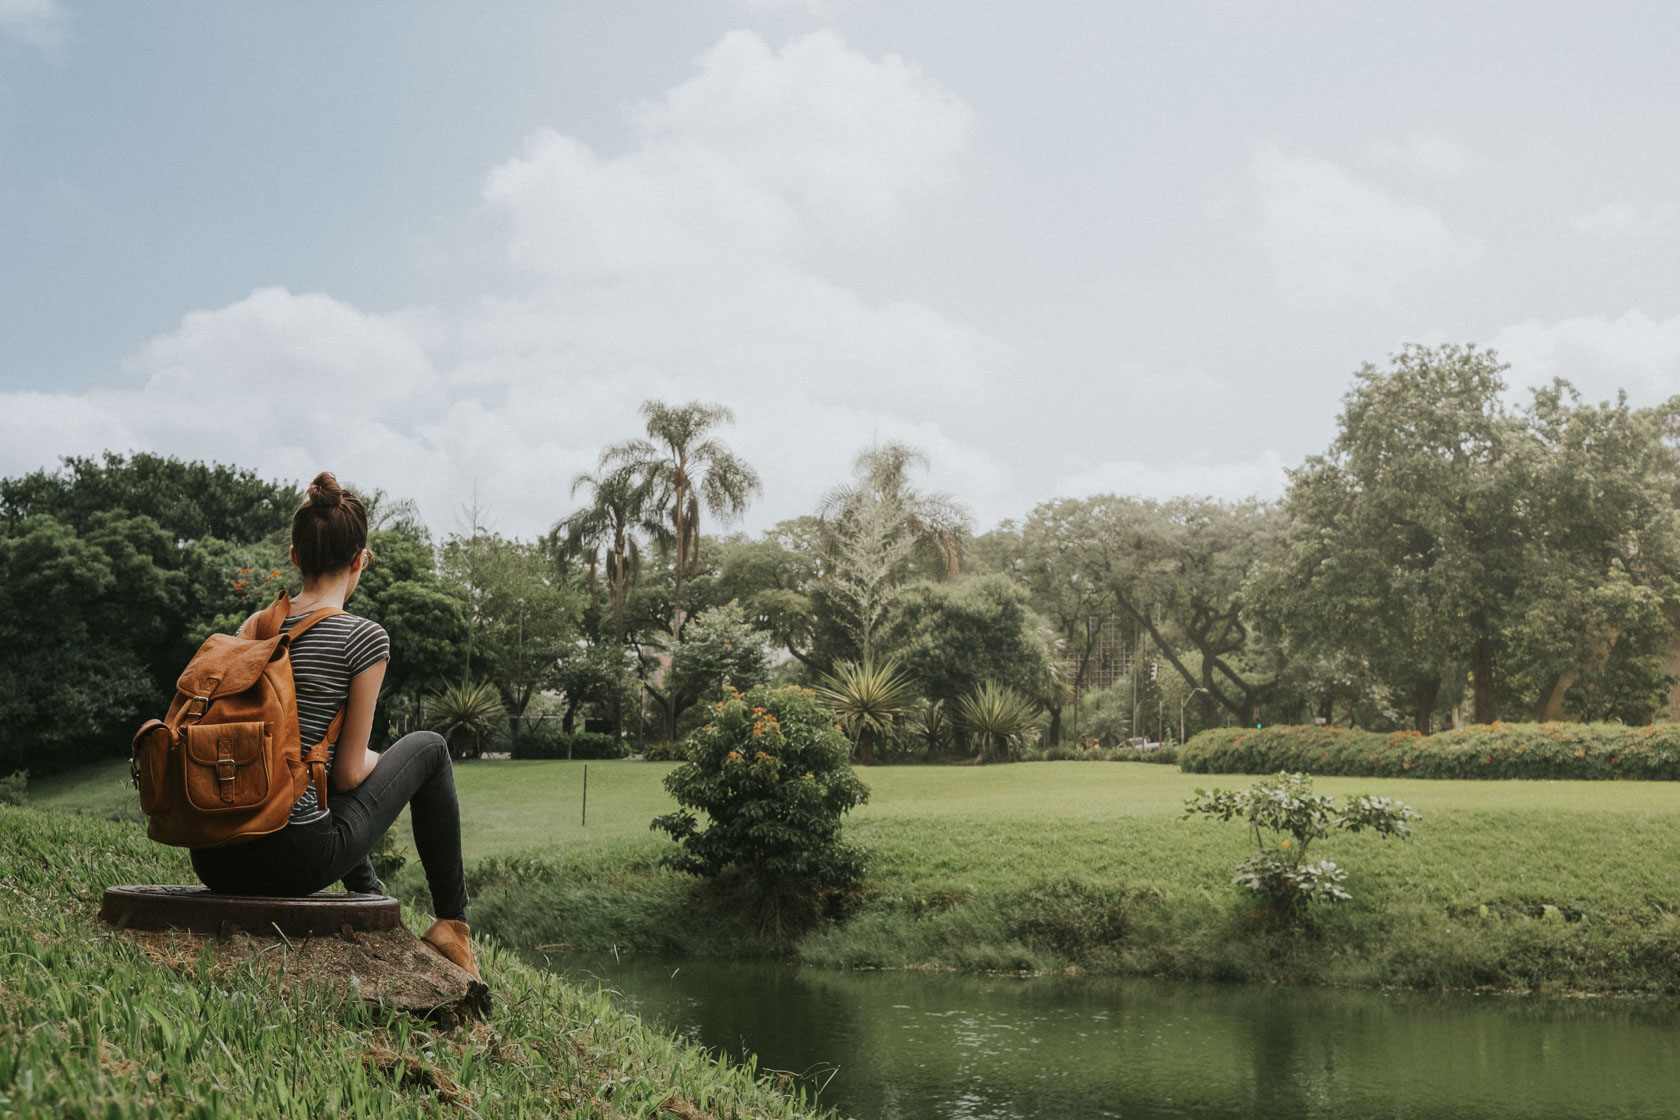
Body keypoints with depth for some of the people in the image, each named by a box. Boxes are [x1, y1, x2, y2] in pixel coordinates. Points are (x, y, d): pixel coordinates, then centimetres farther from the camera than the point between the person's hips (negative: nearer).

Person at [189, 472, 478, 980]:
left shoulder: (255, 625, 9)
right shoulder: (364, 638, -9)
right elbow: (348, 774, -8)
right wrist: (374, 760, 16)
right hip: (293, 861, -6)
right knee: (428, 748, 17)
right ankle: (451, 922, 24)